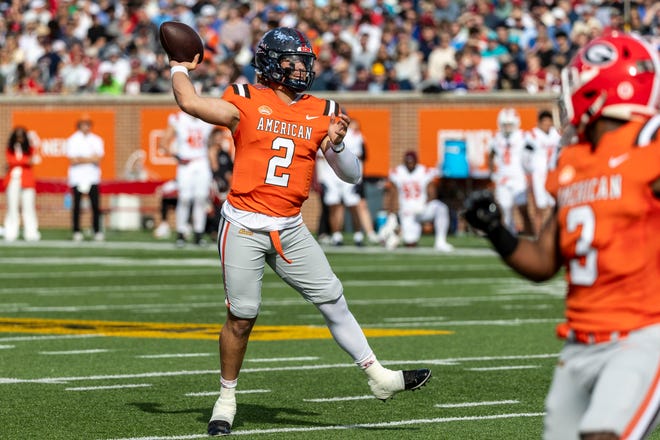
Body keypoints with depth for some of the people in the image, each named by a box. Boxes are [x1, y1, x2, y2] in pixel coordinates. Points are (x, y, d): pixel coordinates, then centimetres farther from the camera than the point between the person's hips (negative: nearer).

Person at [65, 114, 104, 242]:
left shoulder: (96, 140, 10)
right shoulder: (72, 140, 1)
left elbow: (98, 159, 0)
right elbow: (73, 161, -8)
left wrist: (81, 159, -14)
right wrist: (90, 159, -11)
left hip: (93, 178, 2)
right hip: (77, 177, -2)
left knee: (96, 206, -3)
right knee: (77, 206, -2)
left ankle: (97, 231, 0)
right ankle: (77, 232, 3)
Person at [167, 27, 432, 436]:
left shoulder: (322, 113, 6)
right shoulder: (247, 102, -4)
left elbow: (353, 175, 7)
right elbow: (190, 103, -18)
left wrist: (337, 145, -12)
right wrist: (180, 69, 0)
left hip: (290, 230, 4)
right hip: (244, 227, -4)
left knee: (333, 300, 4)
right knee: (242, 315, -2)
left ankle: (379, 377, 11)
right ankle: (227, 398, 15)